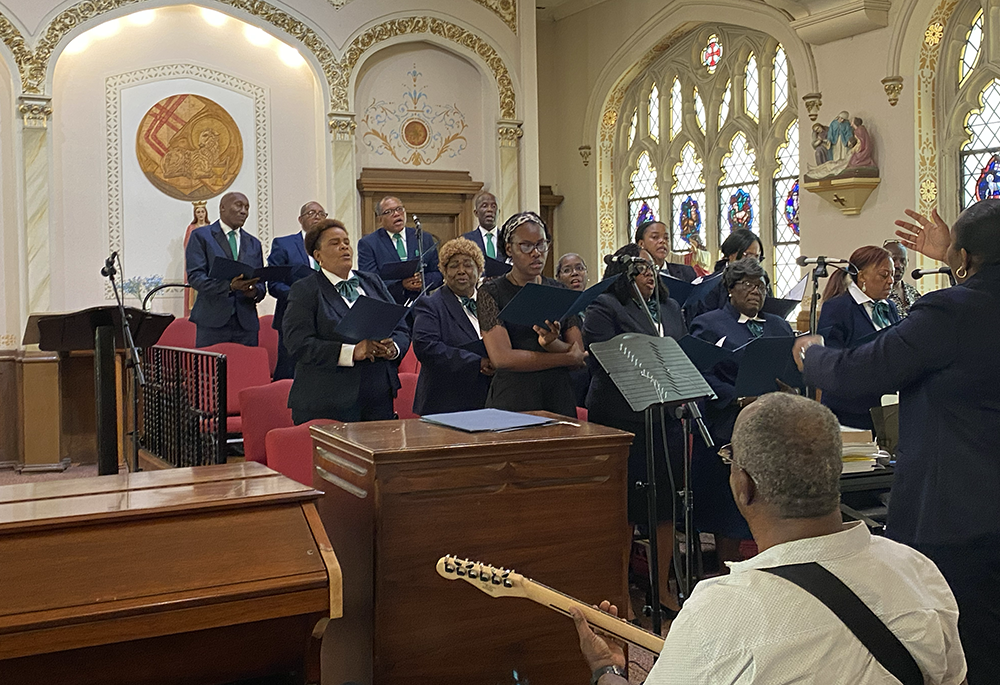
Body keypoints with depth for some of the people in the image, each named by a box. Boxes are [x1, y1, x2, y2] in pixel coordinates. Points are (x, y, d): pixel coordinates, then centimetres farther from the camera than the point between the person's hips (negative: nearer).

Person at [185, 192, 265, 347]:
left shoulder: (254, 244, 20)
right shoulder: (201, 236, 5)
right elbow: (195, 276, -6)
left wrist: (255, 292, -8)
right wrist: (229, 286, -21)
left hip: (246, 323, 4)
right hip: (213, 321, -4)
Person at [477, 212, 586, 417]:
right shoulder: (492, 292, -1)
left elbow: (580, 356, 4)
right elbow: (502, 358, -13)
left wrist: (552, 342, -18)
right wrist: (567, 357, -6)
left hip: (560, 399, 3)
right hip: (512, 400, -3)